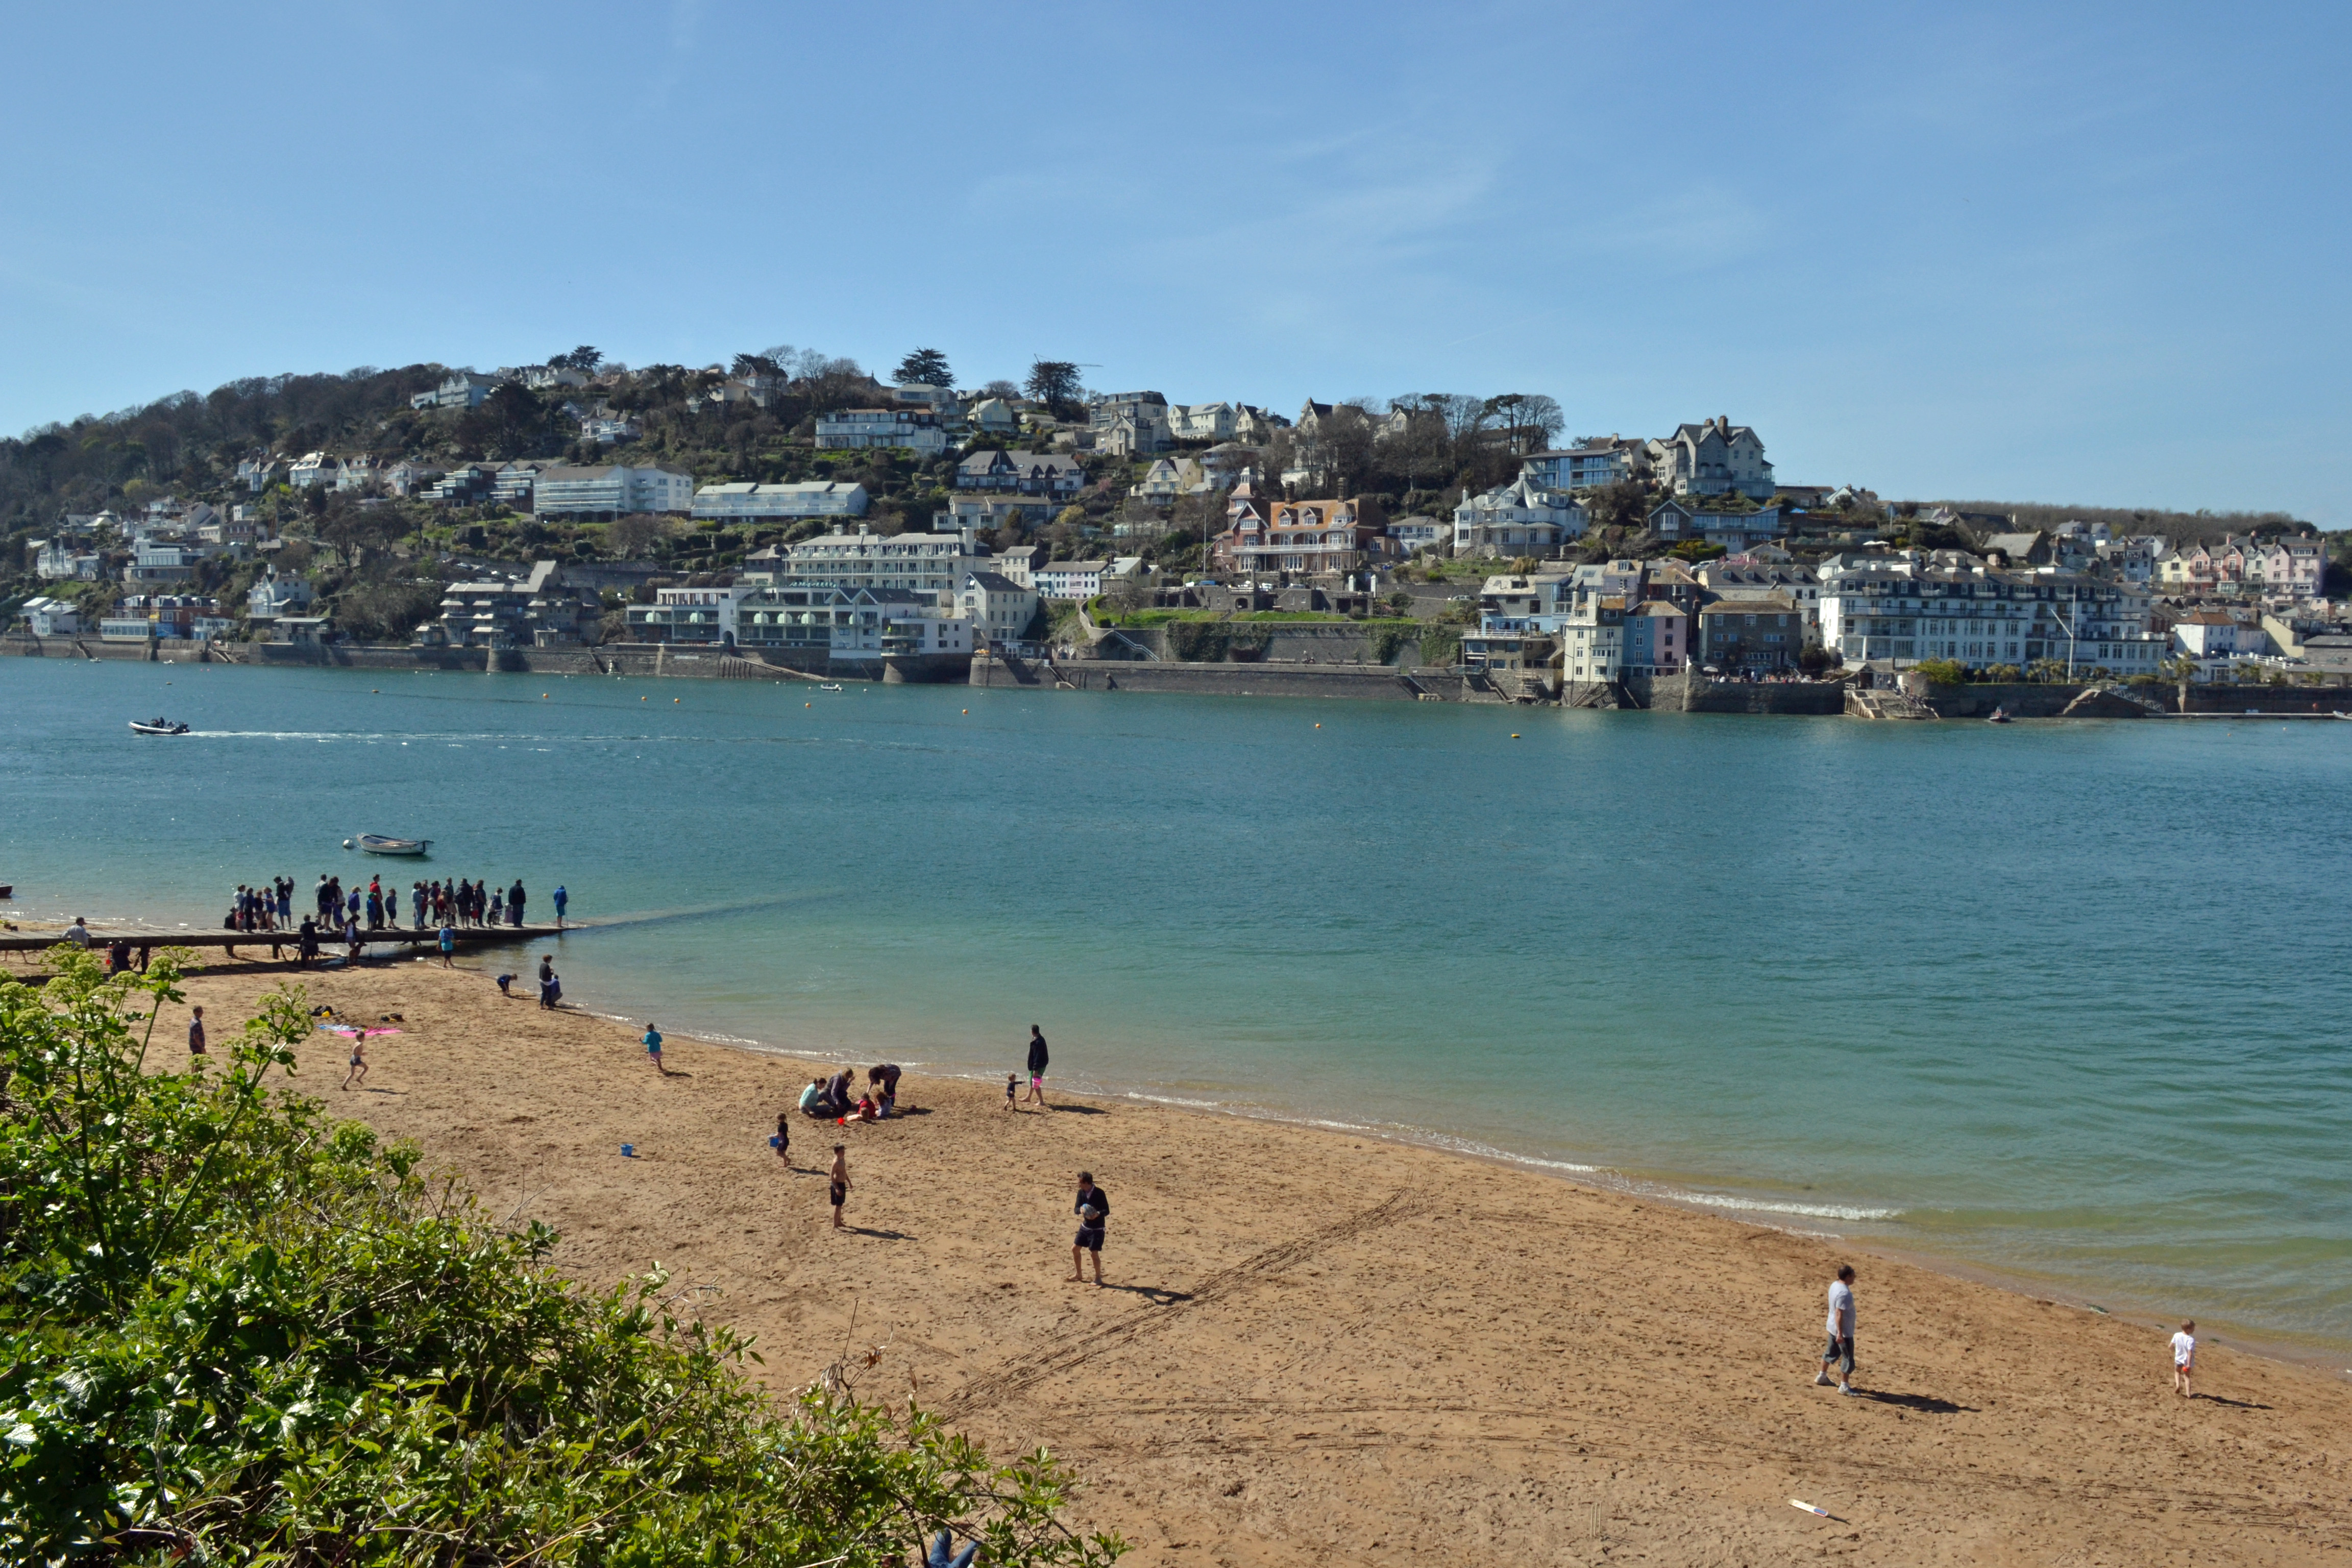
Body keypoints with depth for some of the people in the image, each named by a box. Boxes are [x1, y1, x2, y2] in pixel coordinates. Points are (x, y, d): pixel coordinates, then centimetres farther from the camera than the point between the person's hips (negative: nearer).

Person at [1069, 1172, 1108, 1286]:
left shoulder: (1099, 1193, -19)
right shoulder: (1081, 1193, -2)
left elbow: (1107, 1211, -16)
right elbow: (1076, 1209, -2)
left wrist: (1098, 1214, -37)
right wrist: (1080, 1210, -26)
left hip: (1097, 1228, -7)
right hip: (1085, 1226, 7)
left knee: (1094, 1253, -8)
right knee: (1075, 1249, 9)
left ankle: (1098, 1278, 10)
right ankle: (1079, 1274, 28)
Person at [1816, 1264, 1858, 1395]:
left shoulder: (1835, 1285, 2)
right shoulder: (1845, 1293, -28)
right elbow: (1839, 1314, -28)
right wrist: (1840, 1333, -26)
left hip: (1833, 1328, 10)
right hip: (1844, 1331, -10)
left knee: (1831, 1352, 24)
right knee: (1848, 1358, 2)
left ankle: (1822, 1377, 36)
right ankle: (1844, 1386, 9)